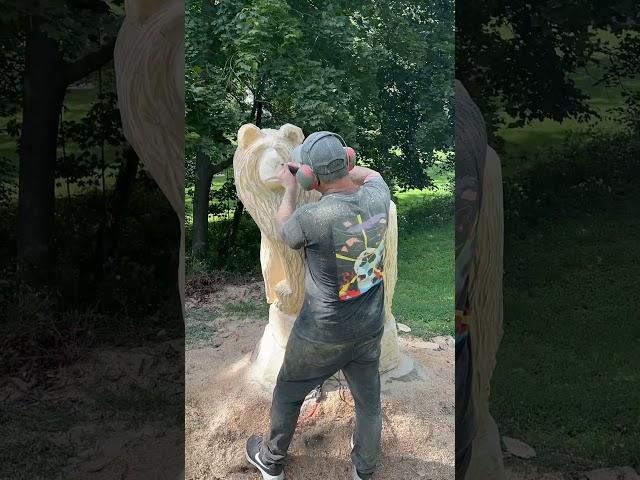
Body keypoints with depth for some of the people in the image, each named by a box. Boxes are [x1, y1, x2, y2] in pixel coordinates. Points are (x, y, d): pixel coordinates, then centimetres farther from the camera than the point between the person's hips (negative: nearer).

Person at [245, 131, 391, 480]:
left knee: (287, 394, 21)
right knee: (369, 402, 22)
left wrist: (290, 188, 10)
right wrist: (341, 168, 9)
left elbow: (284, 232, -4)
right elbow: (370, 174, 12)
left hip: (322, 334, -4)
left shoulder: (312, 217, -29)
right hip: (370, 329, 4)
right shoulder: (377, 196, -15)